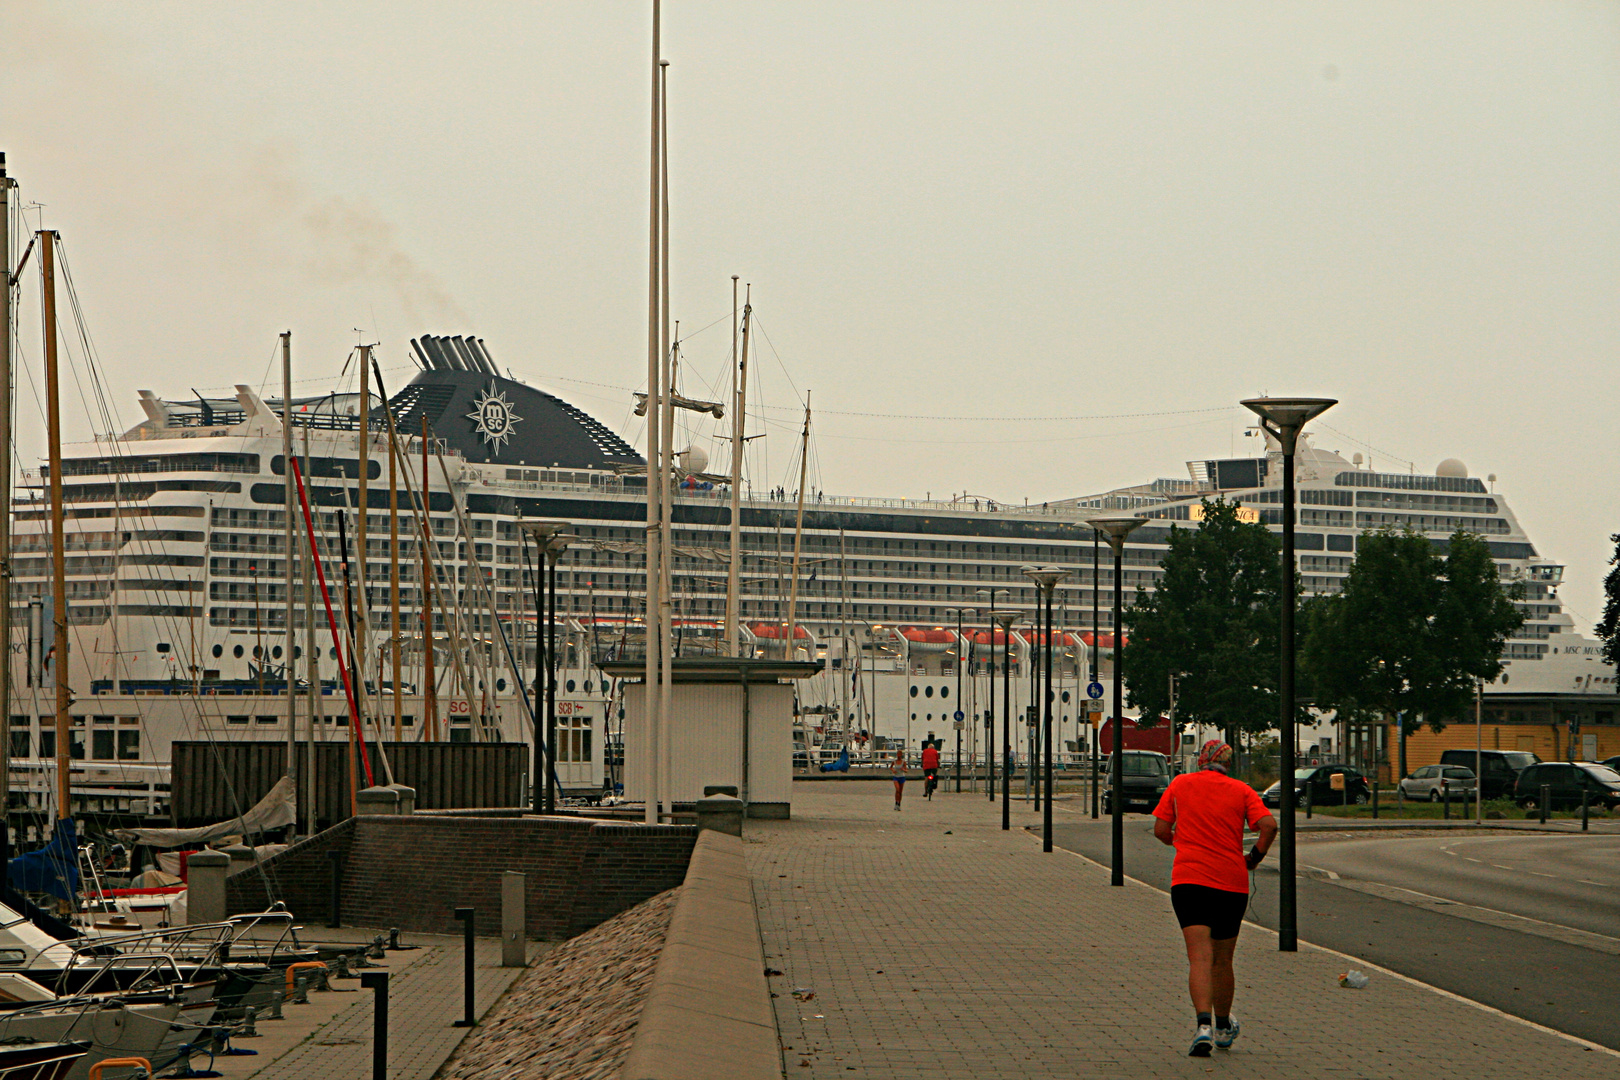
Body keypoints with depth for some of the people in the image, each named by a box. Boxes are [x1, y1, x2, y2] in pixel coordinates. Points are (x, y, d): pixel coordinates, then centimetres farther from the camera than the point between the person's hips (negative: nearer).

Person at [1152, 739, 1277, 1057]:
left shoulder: (1180, 784, 6)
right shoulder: (1240, 790, 5)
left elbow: (1160, 830, 7)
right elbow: (1269, 825, -9)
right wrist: (1254, 857, 6)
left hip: (1189, 879, -1)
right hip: (1232, 883, 1)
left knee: (1199, 957, -11)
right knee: (1222, 959, 17)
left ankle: (1203, 1025, -31)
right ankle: (1223, 1028, 32)